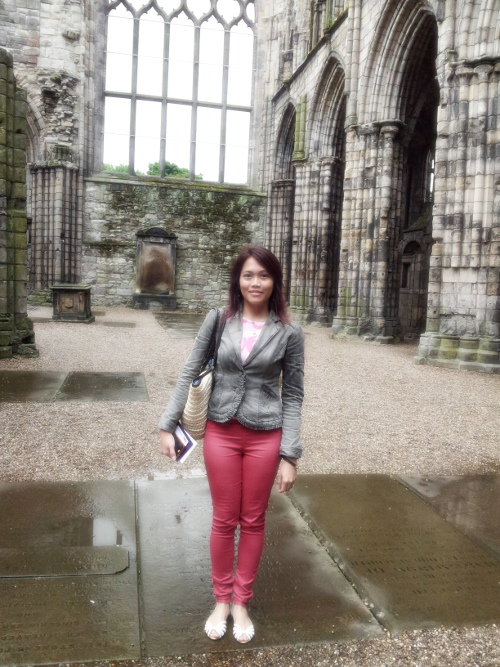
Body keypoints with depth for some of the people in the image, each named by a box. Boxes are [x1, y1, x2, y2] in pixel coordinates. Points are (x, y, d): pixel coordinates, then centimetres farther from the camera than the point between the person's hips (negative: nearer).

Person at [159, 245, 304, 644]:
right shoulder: (217, 320, -3)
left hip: (265, 436, 0)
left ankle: (241, 602, 34)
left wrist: (290, 455, -6)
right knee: (224, 520, 13)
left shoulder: (289, 332, -6)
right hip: (221, 432, 1)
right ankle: (221, 600, 34)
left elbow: (293, 396, -3)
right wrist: (168, 425, -1)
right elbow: (190, 375, 2)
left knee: (253, 521, 14)